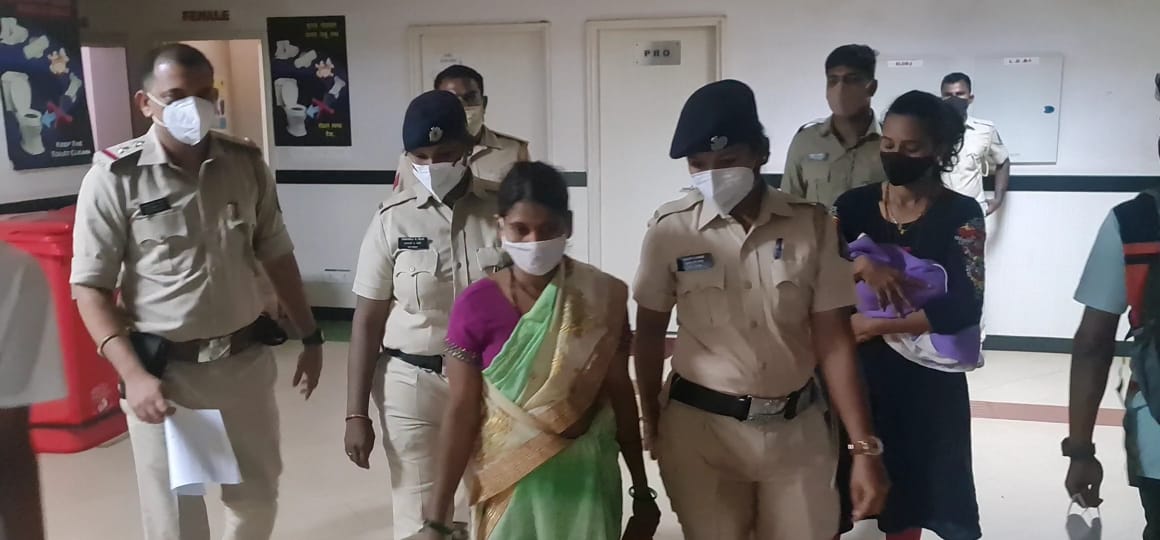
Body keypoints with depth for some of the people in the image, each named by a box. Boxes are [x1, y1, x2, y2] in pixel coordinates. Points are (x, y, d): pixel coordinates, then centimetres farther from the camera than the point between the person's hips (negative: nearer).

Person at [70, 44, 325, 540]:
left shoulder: (246, 163, 0)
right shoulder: (115, 177, -10)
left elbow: (276, 255, 10)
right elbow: (89, 287, -9)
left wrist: (310, 337, 10)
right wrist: (133, 375, -19)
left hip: (247, 360, 3)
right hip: (163, 369, -3)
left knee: (257, 498, 18)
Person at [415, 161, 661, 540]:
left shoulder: (603, 299, -7)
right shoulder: (476, 306, -11)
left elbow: (621, 394, 0)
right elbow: (462, 411, -9)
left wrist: (642, 493, 5)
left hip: (586, 480, 1)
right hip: (509, 480, -1)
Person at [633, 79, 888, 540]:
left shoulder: (812, 225, -7)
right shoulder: (671, 229, -8)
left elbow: (833, 341, -5)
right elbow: (649, 333, 2)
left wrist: (864, 447, -7)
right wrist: (650, 423, 7)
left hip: (797, 428, 1)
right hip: (700, 428, 0)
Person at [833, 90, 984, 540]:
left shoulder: (961, 214, -6)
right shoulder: (855, 206, 1)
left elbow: (964, 307, -15)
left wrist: (877, 326, -15)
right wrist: (861, 265, -22)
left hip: (926, 379, -2)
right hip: (857, 369, 2)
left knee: (908, 493, 11)